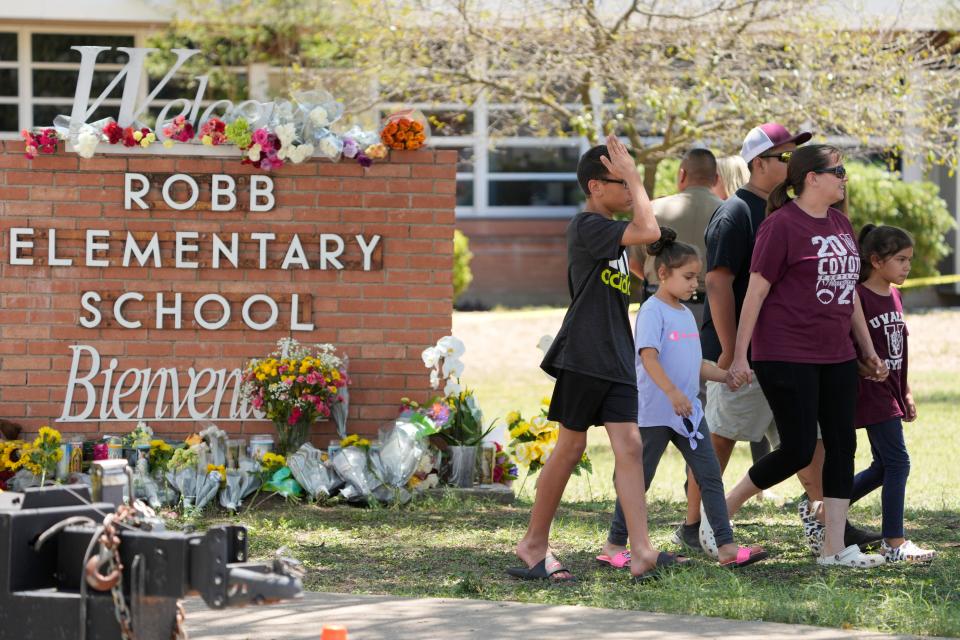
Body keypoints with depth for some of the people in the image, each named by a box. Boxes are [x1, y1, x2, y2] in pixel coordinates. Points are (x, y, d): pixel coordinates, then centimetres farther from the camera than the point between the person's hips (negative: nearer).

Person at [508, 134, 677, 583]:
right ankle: (534, 544, 14)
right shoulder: (586, 226, -10)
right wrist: (634, 177, -13)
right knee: (570, 448, 0)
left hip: (616, 360, 8)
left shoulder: (609, 232, 19)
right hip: (582, 356, -8)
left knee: (629, 447, -5)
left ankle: (641, 553, -14)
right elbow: (649, 231, -22)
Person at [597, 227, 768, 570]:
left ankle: (726, 546, -2)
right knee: (640, 480, 2)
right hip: (655, 413, -8)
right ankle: (614, 545, 13)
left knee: (710, 476, 0)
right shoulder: (652, 311, -11)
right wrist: (672, 393, -36)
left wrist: (724, 375, 5)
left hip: (688, 411, 8)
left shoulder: (686, 314, 15)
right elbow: (648, 357, -24)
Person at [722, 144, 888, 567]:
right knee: (797, 451, -7)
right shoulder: (781, 225, -11)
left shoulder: (840, 224, 13)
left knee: (842, 446, 3)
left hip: (836, 357, 8)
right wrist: (740, 355, -13)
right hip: (787, 355, -8)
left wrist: (868, 350, 19)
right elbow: (756, 291, -11)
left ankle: (835, 548, 6)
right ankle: (720, 512, 11)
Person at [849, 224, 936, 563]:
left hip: (890, 392, 9)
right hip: (871, 392, -9)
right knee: (897, 462, -10)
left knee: (884, 466, 13)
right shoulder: (858, 297, -15)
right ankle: (894, 543, -6)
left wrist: (906, 393, 20)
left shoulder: (894, 296, 12)